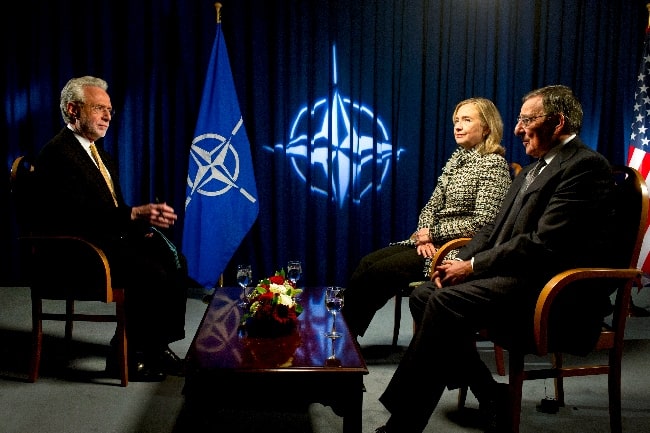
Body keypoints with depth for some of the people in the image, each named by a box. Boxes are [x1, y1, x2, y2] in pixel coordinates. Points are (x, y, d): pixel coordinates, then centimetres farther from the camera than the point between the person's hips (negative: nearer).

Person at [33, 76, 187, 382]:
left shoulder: (100, 155, 18)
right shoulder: (57, 153, -13)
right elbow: (79, 213, -24)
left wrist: (143, 224, -1)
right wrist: (136, 215, -29)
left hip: (111, 239, 9)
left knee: (175, 262, -6)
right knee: (152, 274, -24)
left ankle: (157, 347, 3)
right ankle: (126, 355, -6)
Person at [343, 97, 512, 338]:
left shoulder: (493, 164, -10)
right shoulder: (456, 158, 14)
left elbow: (481, 222, -18)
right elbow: (432, 206, 13)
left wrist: (433, 233, -13)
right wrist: (424, 233, -7)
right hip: (432, 242, 8)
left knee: (378, 272, -18)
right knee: (367, 264, -8)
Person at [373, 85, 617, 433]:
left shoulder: (585, 166, -11)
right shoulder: (534, 169, 20)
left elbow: (543, 244, -20)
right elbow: (495, 228, 18)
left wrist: (473, 265, -15)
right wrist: (460, 261, -1)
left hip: (549, 292, -10)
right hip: (520, 274, 10)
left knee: (446, 302, -26)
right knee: (424, 295, -4)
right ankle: (490, 399, 3)